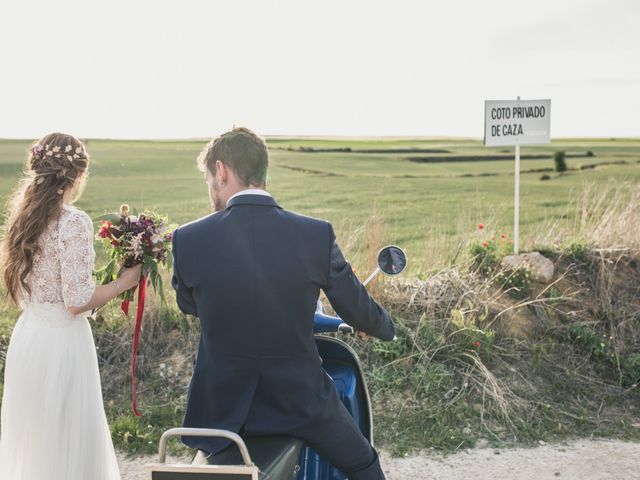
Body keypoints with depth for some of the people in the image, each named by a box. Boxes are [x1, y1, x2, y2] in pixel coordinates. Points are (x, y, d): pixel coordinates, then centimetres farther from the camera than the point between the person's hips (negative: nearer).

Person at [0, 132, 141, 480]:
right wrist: (124, 282, -7)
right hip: (62, 340, -7)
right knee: (66, 441, 7)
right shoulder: (74, 222, -18)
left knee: (28, 438, 20)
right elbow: (77, 302, -20)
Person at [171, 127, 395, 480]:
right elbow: (357, 311, -1)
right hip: (299, 398, -1)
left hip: (222, 405, 1)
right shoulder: (317, 235, -13)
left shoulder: (188, 239, -11)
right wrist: (385, 326, 23)